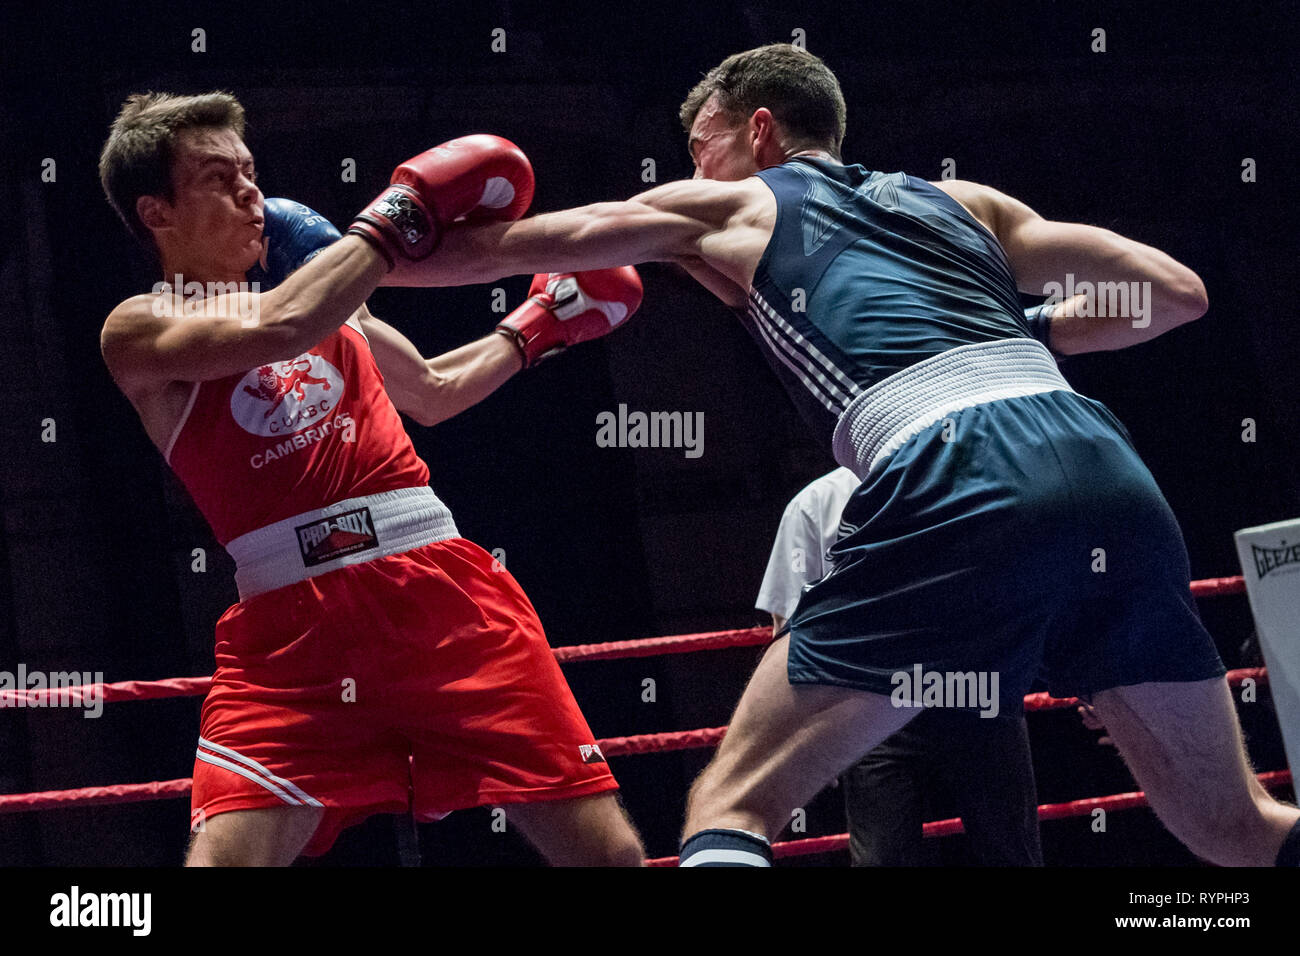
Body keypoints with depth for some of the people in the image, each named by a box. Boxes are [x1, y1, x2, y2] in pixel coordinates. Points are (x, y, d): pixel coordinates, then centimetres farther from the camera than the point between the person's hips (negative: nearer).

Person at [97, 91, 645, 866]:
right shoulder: (139, 330, 3)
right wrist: (399, 218, -8)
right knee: (224, 856, -21)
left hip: (445, 591, 4)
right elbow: (277, 330, -17)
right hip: (292, 624, -4)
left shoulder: (330, 306, 22)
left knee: (609, 852, -4)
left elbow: (433, 393, 41)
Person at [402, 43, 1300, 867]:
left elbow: (499, 248, 31)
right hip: (1108, 468, 5)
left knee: (732, 806, 2)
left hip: (957, 492, -4)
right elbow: (1178, 291, 30)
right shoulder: (960, 201, 32)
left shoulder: (730, 208, 23)